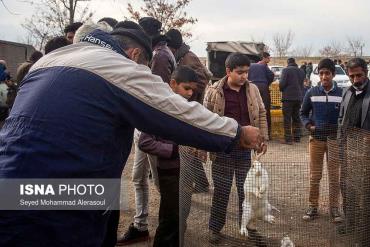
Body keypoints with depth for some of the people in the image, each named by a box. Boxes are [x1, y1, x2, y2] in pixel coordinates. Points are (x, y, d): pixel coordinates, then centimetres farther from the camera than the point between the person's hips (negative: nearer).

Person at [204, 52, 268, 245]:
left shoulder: (252, 89, 3)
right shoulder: (214, 91, -8)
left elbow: (261, 114, 11)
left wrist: (263, 138, 6)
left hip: (246, 149, 3)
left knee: (247, 189, 12)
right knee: (221, 189, 6)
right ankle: (215, 227, 22)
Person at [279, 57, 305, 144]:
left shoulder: (286, 70, -8)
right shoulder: (301, 71, 12)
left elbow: (282, 83, -13)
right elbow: (302, 84, 14)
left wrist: (282, 90, 6)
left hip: (288, 97, -6)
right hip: (298, 97, 6)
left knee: (287, 118, -3)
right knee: (296, 117, 15)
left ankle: (288, 139, -6)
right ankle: (297, 137, 19)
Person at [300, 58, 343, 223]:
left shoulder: (341, 93, -3)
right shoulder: (312, 93, -2)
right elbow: (303, 113, 9)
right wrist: (309, 125, -8)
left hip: (335, 140, 0)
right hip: (316, 139, 0)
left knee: (334, 176, 6)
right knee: (314, 175, 7)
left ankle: (334, 208, 16)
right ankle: (313, 207, 17)